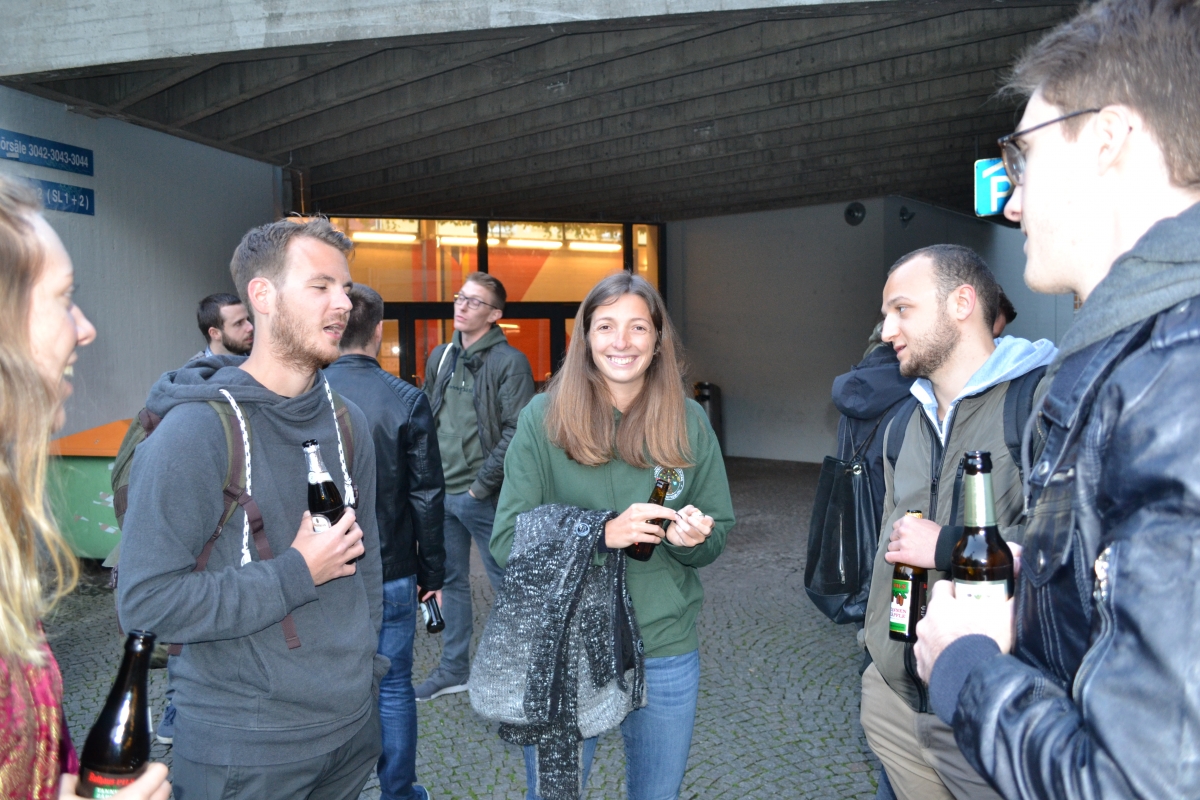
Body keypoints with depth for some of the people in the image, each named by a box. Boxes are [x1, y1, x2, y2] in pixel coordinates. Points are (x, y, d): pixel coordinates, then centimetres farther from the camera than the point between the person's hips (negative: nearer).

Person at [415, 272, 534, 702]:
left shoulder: (509, 362, -11)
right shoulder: (440, 357, 10)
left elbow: (515, 433, -16)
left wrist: (482, 484, -16)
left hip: (483, 496, -7)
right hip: (441, 491, 7)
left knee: (506, 583, 4)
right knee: (450, 580, 17)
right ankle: (453, 668, 32)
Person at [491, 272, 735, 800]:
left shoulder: (688, 421, -2)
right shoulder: (544, 418, -9)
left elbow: (718, 533, 7)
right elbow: (508, 541, -11)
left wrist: (694, 539, -17)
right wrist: (603, 534, -24)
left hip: (665, 649, 3)